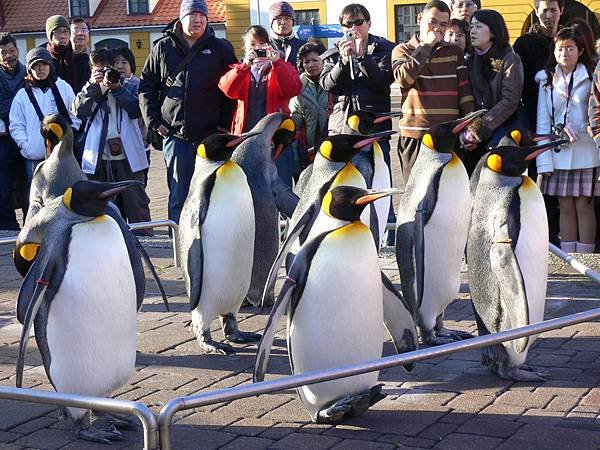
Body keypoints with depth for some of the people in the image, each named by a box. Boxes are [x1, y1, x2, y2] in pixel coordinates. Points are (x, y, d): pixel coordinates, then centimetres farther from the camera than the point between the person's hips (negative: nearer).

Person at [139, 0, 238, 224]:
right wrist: (153, 120, 3)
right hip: (175, 133, 0)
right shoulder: (163, 48, 7)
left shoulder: (220, 49, 5)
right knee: (178, 195, 0)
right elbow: (146, 85, 12)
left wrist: (225, 124, 1)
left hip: (211, 134, 0)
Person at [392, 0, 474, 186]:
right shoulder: (402, 50, 10)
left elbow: (465, 90, 11)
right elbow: (404, 78, -11)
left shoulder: (454, 52, 15)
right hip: (415, 135, -1)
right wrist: (426, 46, -6)